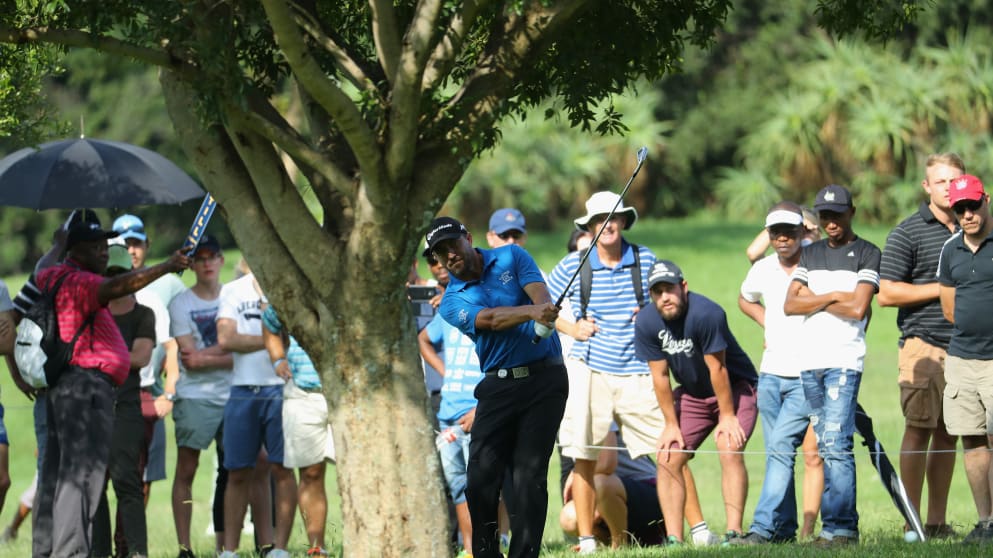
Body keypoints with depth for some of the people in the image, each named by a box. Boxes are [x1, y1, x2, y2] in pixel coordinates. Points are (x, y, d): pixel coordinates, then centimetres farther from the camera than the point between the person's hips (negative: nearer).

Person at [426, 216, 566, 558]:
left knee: (530, 474, -8)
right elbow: (490, 319, -16)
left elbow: (541, 297, -10)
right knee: (482, 475, -7)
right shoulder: (452, 302, 3)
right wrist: (530, 312, -35)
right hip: (499, 386, 2)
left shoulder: (511, 258, 6)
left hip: (545, 378, -2)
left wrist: (544, 314, -34)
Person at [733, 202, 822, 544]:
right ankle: (784, 529, 12)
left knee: (781, 445, -16)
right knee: (776, 452, 6)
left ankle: (763, 527, -20)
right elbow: (745, 299, 31)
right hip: (770, 375, 6)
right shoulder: (763, 270, 8)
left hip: (807, 375, -6)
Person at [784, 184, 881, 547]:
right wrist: (833, 297, -5)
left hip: (844, 362, -6)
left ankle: (838, 526, -18)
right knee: (827, 447, 5)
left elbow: (858, 308, -11)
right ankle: (846, 526, 7)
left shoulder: (867, 254, 1)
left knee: (836, 445, -15)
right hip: (809, 362, 6)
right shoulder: (810, 254, 18)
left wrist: (813, 298, -1)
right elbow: (790, 304, 7)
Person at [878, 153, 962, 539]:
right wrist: (944, 289, -9)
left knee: (948, 434, 6)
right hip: (923, 343, -5)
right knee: (919, 429, -7)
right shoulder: (908, 233, -2)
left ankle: (937, 521, 10)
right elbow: (886, 293, -8)